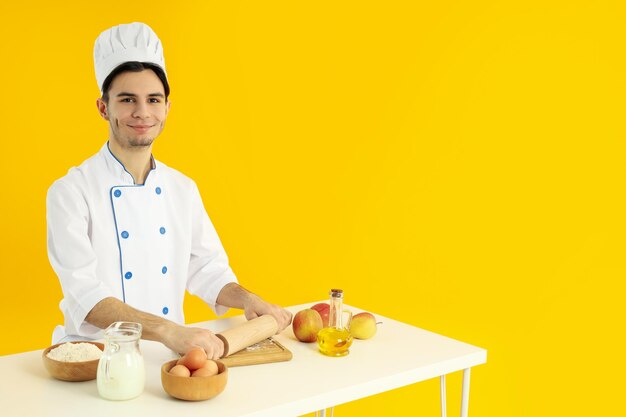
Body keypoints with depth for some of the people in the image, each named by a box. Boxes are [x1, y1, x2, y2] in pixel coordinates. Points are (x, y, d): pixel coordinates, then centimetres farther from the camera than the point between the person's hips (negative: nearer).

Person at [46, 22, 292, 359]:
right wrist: (169, 330, -34)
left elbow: (205, 268, 16)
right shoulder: (71, 192, -10)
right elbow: (84, 294, -21)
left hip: (169, 356, 5)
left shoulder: (183, 189, 8)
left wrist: (247, 300, -5)